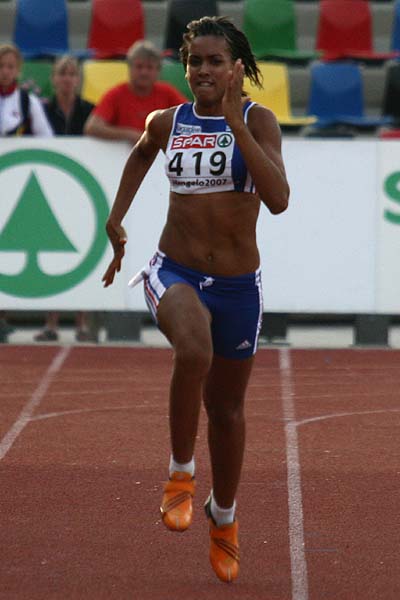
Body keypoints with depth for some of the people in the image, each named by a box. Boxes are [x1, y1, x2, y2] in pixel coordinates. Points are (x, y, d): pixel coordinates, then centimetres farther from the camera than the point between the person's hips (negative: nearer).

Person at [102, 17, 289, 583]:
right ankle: (181, 471, -15)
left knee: (226, 406, 14)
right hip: (175, 273, 0)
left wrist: (235, 122, -27)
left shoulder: (257, 120, -8)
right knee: (194, 351, -35)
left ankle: (224, 515, 40)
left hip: (238, 284, 0)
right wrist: (116, 217, 22)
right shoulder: (167, 123, 2)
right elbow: (141, 153, 27)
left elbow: (278, 198, -24)